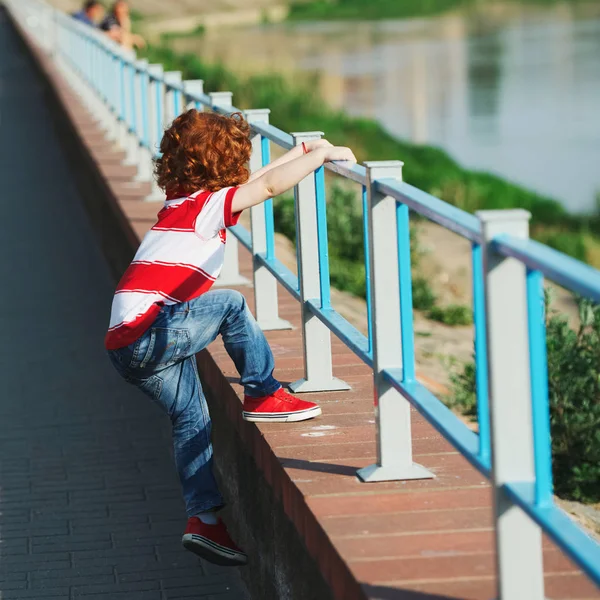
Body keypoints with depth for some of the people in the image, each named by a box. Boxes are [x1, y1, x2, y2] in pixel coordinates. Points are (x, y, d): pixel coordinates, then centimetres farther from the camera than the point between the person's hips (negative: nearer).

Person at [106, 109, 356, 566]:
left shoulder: (182, 205, 18)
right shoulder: (204, 206, -7)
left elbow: (256, 183, 30)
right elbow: (271, 185, -16)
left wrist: (302, 150, 33)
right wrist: (323, 155, -6)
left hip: (129, 348, 9)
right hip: (146, 337, -9)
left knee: (192, 418, 11)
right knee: (230, 305, -11)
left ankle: (204, 519, 9)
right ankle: (264, 396, 1)